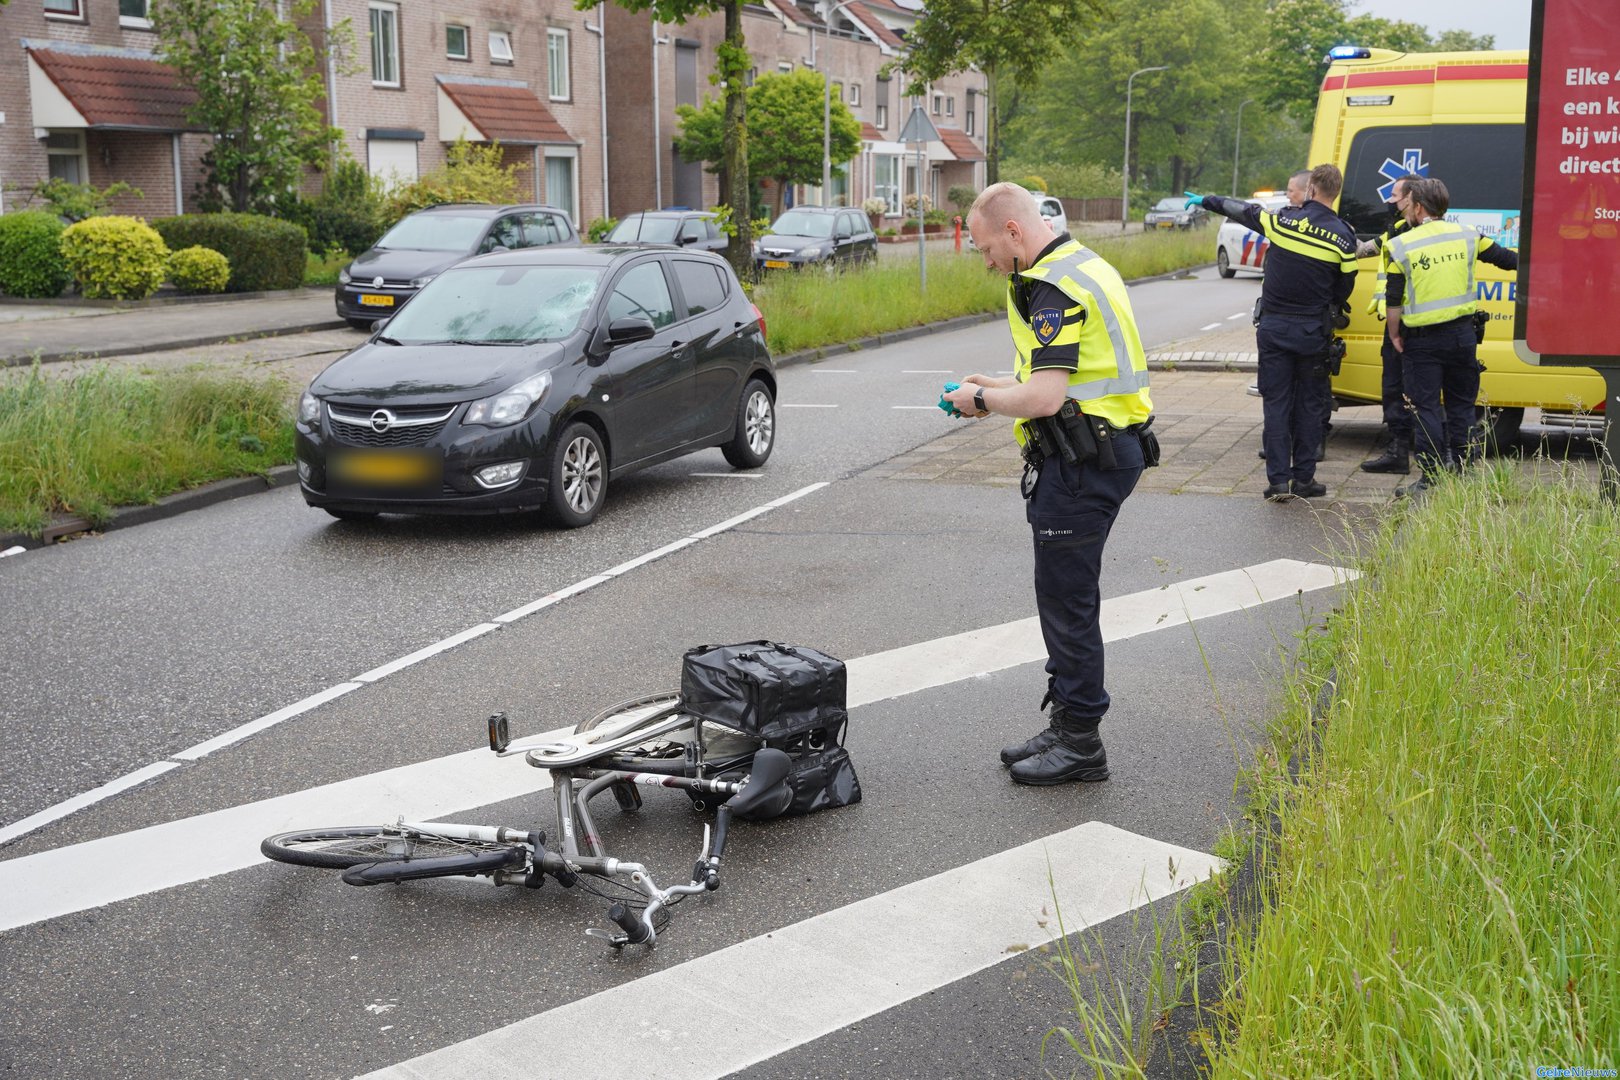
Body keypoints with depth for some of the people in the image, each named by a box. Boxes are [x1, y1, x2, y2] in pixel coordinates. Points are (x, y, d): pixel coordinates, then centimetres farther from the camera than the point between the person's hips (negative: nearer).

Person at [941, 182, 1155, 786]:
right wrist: (1001, 387, 15)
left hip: (1081, 462, -11)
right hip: (1107, 447, 11)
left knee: (1066, 599, -2)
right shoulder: (1082, 265, 15)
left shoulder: (1052, 288, -18)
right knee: (1070, 596, 16)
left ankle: (1080, 743, 7)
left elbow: (1046, 397, -25)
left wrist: (983, 400, -8)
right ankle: (1068, 728, 25)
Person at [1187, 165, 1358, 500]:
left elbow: (1242, 210, 11)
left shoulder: (1283, 219, -5)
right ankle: (1303, 479, 12)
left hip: (1274, 326, 0)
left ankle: (1278, 479, 0)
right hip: (1312, 331, 0)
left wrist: (1206, 200, 27)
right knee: (1309, 403, 9)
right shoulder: (1343, 237, -4)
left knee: (1276, 402, 3)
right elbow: (1344, 288, 3)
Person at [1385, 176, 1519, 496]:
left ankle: (1430, 479, 1)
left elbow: (1393, 300, -7)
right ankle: (1461, 472, 18)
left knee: (1425, 408, 1)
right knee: (1461, 405, 14)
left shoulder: (1402, 245, -8)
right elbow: (1506, 258, 14)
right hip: (1462, 335, 4)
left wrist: (1394, 335, 6)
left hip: (1422, 340, -3)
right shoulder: (1466, 235, 2)